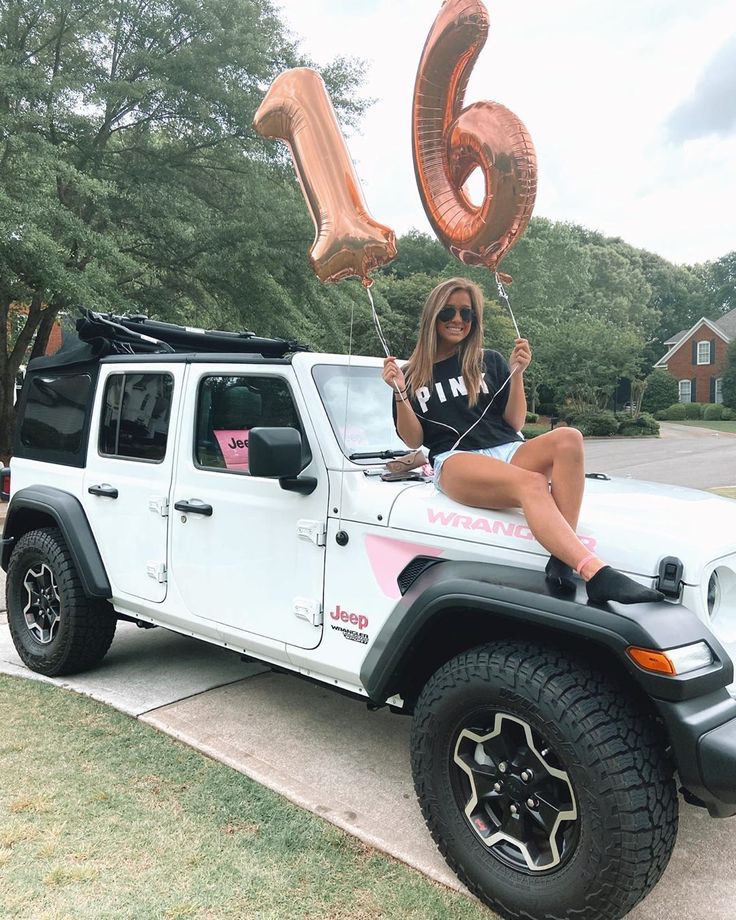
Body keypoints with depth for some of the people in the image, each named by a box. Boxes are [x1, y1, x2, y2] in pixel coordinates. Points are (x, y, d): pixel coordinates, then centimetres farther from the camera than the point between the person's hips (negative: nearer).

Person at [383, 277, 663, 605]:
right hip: (456, 461, -3)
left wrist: (516, 373, -1)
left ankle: (562, 560, -41)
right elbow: (413, 440, 7)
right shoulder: (412, 375, 15)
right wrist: (400, 393, -7)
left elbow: (515, 423, 11)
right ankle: (597, 573, -54)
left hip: (509, 451, 3)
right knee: (532, 485, -36)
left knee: (568, 438, -31)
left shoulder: (490, 362, 18)